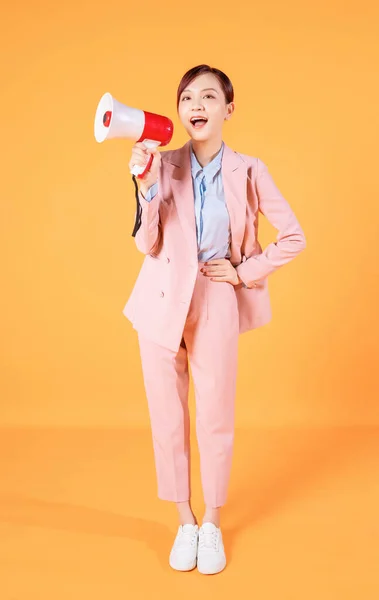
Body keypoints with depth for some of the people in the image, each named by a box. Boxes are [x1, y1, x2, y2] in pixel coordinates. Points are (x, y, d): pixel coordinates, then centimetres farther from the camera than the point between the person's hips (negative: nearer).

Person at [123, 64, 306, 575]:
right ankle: (184, 523, 29)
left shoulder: (248, 171, -3)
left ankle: (213, 525, 28)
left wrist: (244, 272, -3)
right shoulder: (164, 166, -2)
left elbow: (294, 237, 2)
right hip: (162, 302, 2)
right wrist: (147, 187, -17)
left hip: (216, 303, -1)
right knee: (167, 417, 8)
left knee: (215, 419, 5)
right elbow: (148, 245, -5)